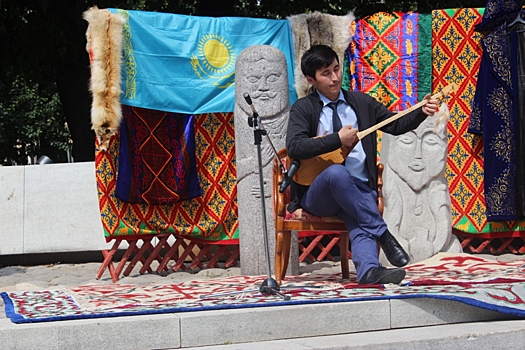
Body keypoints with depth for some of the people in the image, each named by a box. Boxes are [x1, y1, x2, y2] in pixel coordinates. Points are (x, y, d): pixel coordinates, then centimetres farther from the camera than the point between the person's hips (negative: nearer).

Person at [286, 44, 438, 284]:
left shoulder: (361, 103, 18)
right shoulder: (303, 109, 5)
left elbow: (396, 125, 13)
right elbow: (294, 147, -11)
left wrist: (422, 112, -6)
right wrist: (338, 139, -13)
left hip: (358, 191, 2)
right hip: (316, 195, -2)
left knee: (361, 225, -30)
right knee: (337, 172, -37)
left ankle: (369, 270, -57)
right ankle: (383, 234, -31)